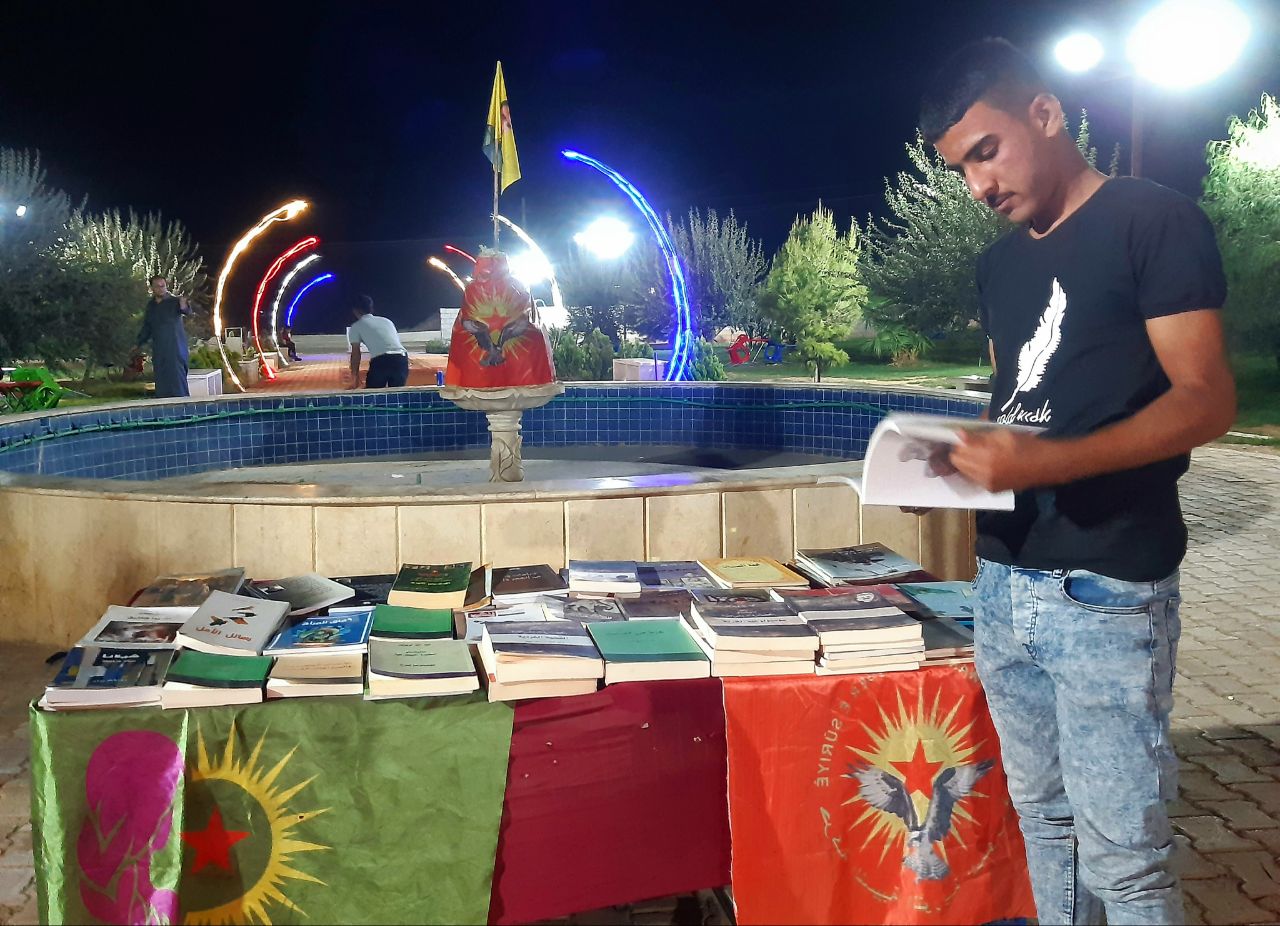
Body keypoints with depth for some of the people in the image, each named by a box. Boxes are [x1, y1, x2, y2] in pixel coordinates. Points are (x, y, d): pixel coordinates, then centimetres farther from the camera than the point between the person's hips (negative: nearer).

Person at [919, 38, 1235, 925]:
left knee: (1123, 855, -2)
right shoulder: (999, 263, 16)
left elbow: (1207, 399, -13)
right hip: (1005, 581, 7)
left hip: (1106, 588, -7)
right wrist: (957, 462, 1)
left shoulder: (1156, 220, -6)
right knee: (1043, 818, 14)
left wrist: (1048, 463, -27)